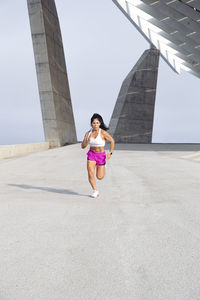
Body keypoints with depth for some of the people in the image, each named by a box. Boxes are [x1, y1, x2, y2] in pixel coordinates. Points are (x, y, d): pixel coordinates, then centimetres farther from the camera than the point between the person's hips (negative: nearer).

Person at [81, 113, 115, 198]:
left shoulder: (103, 133, -14)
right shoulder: (88, 133, -2)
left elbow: (112, 141, -3)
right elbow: (83, 146, -1)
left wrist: (110, 153, -8)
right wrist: (88, 140, -20)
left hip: (101, 155, -2)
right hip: (91, 154, 3)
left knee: (99, 177, 4)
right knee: (90, 173, -13)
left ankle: (103, 168, 38)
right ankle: (95, 191, 5)